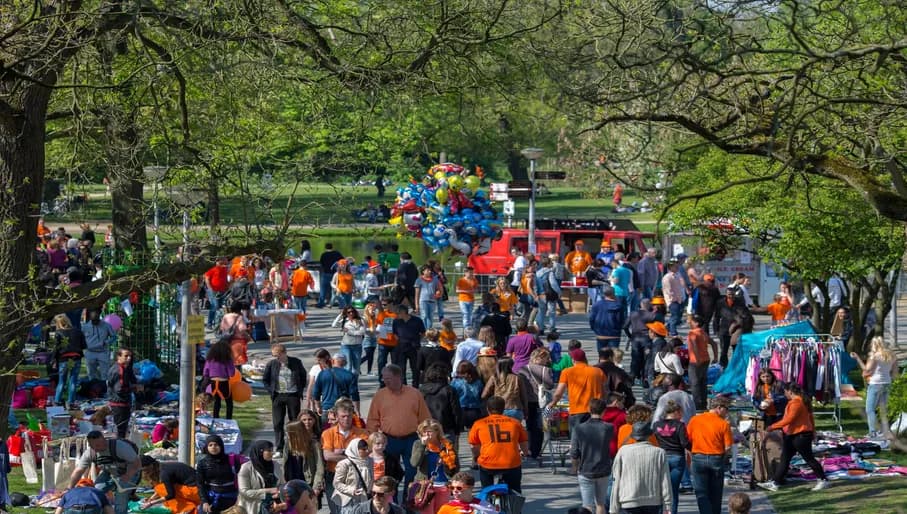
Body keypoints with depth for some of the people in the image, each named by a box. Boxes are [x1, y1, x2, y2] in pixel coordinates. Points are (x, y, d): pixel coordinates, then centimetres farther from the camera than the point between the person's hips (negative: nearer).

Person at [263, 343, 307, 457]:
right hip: (278, 396, 1)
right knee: (277, 424, 0)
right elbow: (265, 380, 9)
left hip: (293, 396, -1)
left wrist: (300, 391, 5)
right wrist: (271, 392, 0)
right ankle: (279, 450, 5)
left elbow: (303, 376, 11)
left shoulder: (296, 363, -3)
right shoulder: (271, 364, -2)